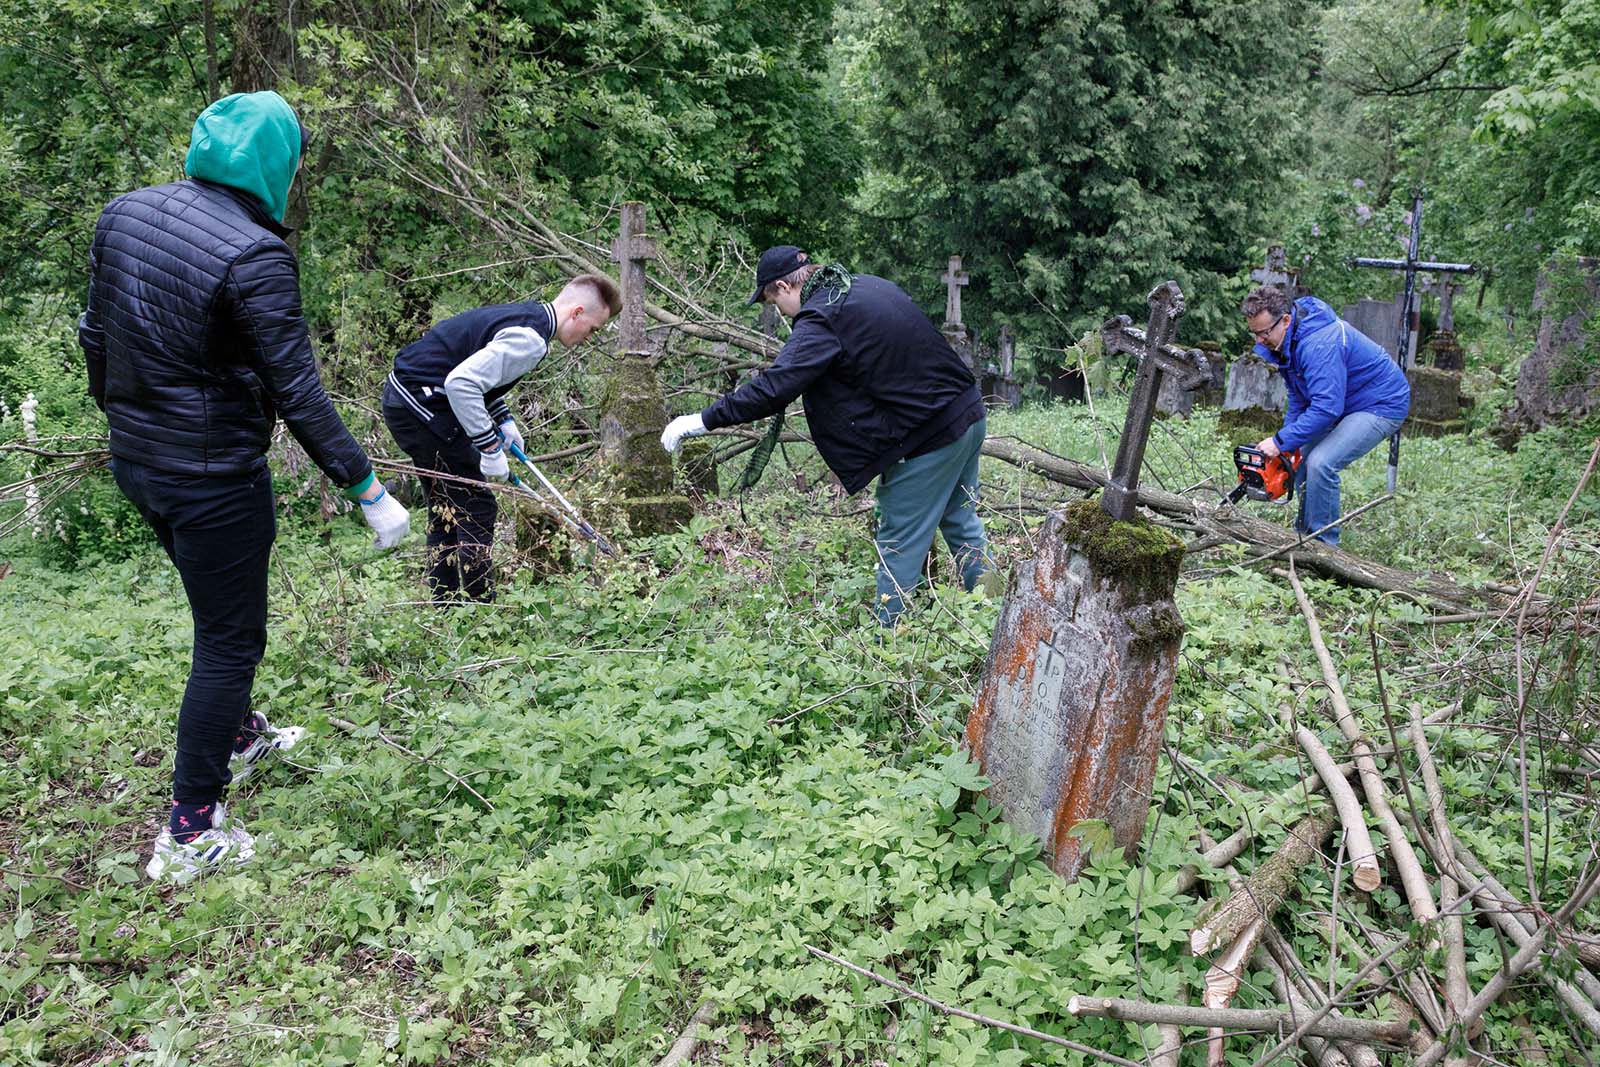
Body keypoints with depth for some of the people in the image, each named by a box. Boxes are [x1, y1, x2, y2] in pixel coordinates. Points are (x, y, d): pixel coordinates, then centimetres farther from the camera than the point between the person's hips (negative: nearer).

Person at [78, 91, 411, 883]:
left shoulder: (123, 214, 1)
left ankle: (236, 737, 49)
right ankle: (190, 833, 17)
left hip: (135, 460, 8)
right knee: (230, 639, 7)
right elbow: (298, 395, -23)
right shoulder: (254, 257, -23)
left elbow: (95, 335, 11)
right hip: (213, 477, -8)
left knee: (218, 608, 28)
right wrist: (367, 489, -16)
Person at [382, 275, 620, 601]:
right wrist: (490, 447, -21)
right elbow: (461, 382, -28)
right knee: (475, 507, -6)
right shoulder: (530, 339, -20)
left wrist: (503, 419, 16)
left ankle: (444, 605, 24)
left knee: (447, 508, 17)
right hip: (420, 405, -11)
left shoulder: (524, 315, 11)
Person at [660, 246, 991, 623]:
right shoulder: (870, 285, 10)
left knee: (899, 541, 4)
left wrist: (702, 421, -19)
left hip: (927, 436, -9)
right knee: (961, 521, 22)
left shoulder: (821, 319, -17)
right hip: (969, 412, 9)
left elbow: (773, 389, -24)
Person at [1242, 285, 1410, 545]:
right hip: (1344, 401, 10)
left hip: (1382, 405, -10)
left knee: (1320, 463, -23)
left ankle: (1323, 542, -10)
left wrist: (1281, 442, -32)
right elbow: (1298, 396, 7)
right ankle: (1304, 532, 19)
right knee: (1300, 457, 9)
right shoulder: (1289, 338, -2)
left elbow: (1326, 407, -37)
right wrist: (1288, 443, -2)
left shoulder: (1320, 344, -33)